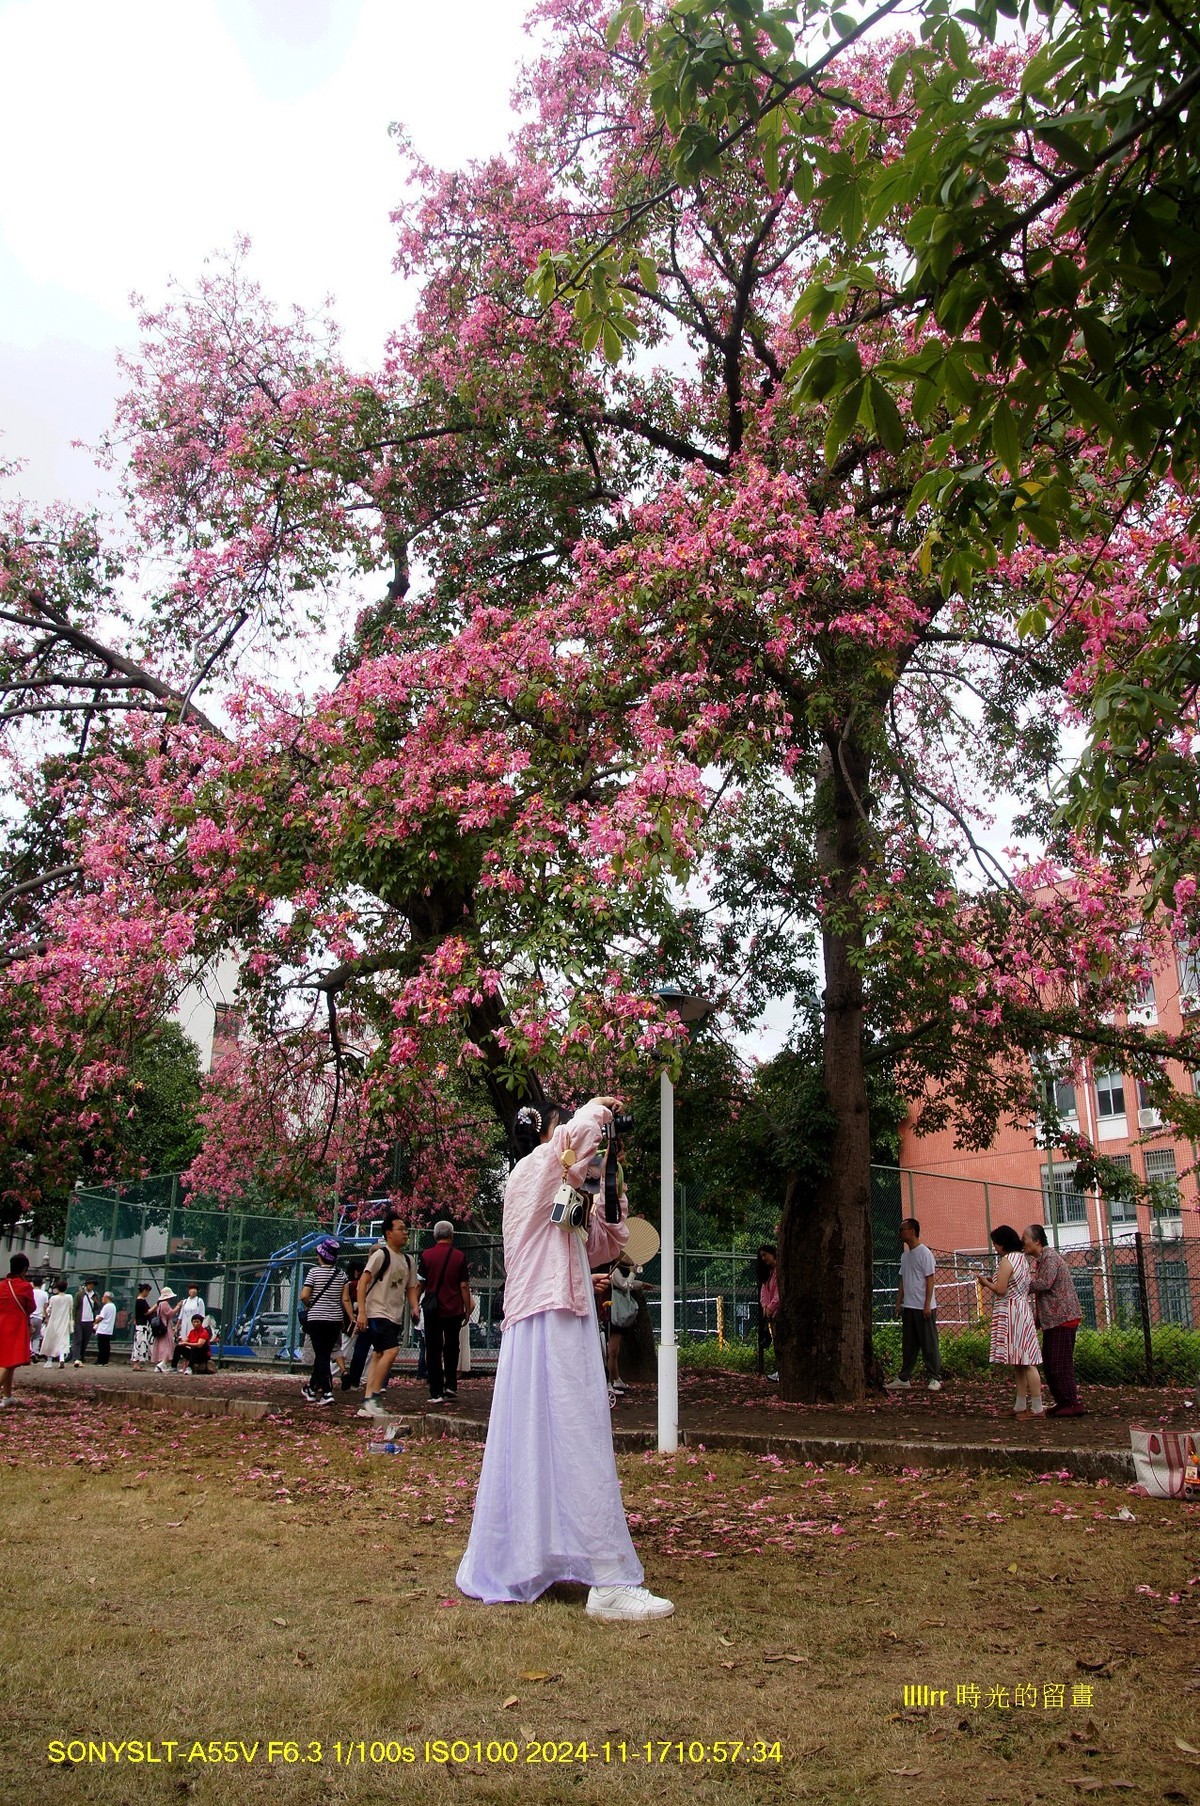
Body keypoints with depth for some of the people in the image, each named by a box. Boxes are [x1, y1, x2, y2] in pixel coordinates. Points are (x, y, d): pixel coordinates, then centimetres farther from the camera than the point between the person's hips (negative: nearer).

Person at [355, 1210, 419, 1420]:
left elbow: (410, 1287, 20)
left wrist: (414, 1307, 1)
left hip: (396, 1316, 8)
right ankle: (374, 1397, -11)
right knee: (390, 1351, -19)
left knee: (379, 1355, 8)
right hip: (378, 1312, -8)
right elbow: (363, 1281, -13)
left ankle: (369, 1402, 12)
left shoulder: (408, 1260, 13)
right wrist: (361, 1312, -19)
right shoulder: (381, 1255, -9)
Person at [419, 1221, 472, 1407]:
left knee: (433, 1350, 4)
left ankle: (436, 1392, 2)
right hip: (454, 1310, 0)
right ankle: (450, 1385, 9)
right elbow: (464, 1286, -4)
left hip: (432, 1310, 0)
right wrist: (467, 1310, 4)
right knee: (451, 1349, 17)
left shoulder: (425, 1256, -2)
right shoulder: (459, 1256, -3)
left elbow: (420, 1284, 0)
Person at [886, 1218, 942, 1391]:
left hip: (923, 1307, -8)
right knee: (908, 1344, 10)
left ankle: (935, 1378, 6)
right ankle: (904, 1378, 14)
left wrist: (927, 1305, -17)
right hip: (908, 1306, 8)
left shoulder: (924, 1253, -9)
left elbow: (930, 1280, -12)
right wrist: (899, 1302, 13)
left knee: (929, 1344, -1)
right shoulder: (905, 1255, 15)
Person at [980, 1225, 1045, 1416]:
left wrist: (986, 1283, -2)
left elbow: (1000, 1289, -20)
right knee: (1022, 1361, 12)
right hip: (1022, 1309, 10)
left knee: (1024, 1362, -8)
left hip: (1011, 1312, -10)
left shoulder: (1006, 1261, -15)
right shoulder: (1021, 1258, 14)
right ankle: (1021, 1406, 18)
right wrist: (992, 1282, 14)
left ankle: (1037, 1408, -6)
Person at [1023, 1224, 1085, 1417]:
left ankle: (1074, 1404, -5)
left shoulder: (1050, 1256, -14)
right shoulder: (1037, 1259, 16)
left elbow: (1044, 1283, -25)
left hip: (1063, 1317, -10)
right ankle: (1062, 1402, 17)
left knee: (1060, 1363, -9)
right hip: (1051, 1319, 10)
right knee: (1050, 1363, 11)